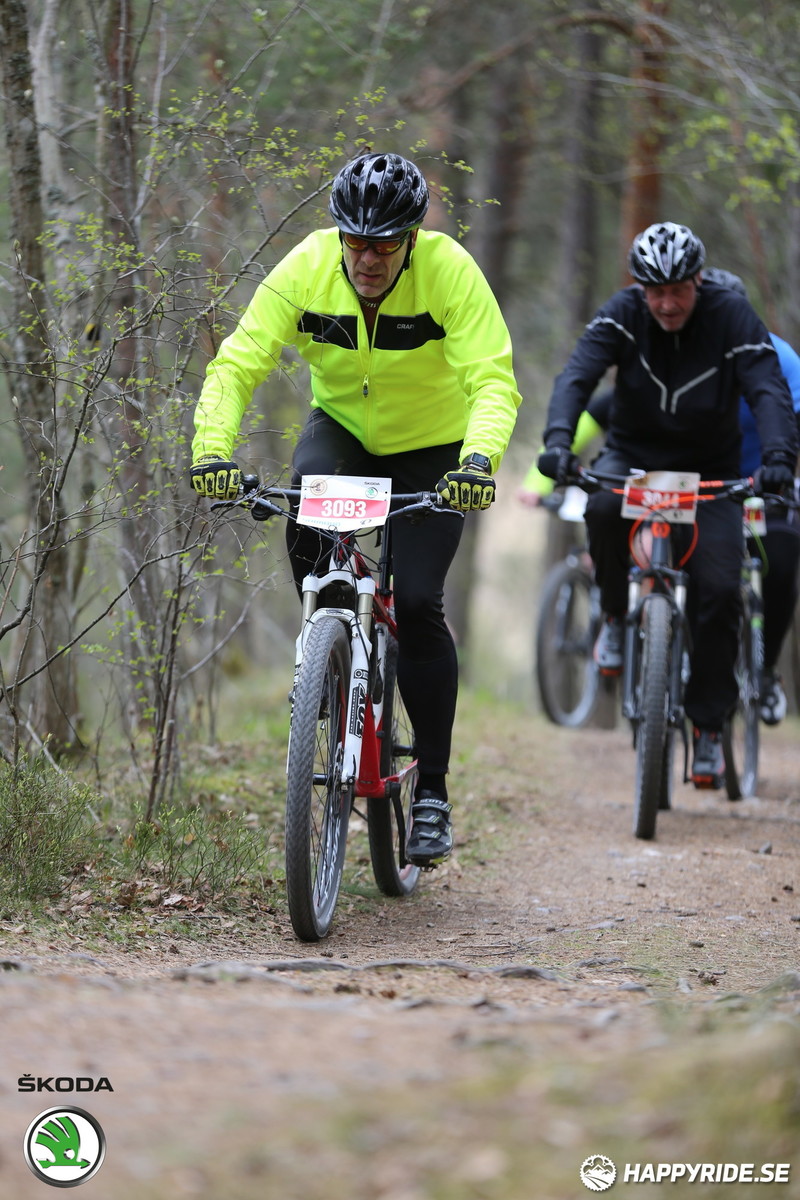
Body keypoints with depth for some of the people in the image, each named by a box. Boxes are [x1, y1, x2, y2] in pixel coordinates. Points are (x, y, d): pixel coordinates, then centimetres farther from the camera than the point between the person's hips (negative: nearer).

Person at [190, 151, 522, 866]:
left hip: (431, 452, -2)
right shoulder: (306, 269, -22)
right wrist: (213, 449, -41)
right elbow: (237, 364, -24)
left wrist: (479, 459, -52)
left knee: (418, 603, -16)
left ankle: (433, 792, -3)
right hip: (343, 428, 2)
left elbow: (494, 380, -33)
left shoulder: (451, 272, -27)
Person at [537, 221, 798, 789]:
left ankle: (709, 725, -2)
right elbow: (577, 374, -28)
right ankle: (617, 615, -7)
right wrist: (558, 439, -47)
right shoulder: (624, 313, -16)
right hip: (634, 453, 0)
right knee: (602, 508, -35)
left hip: (710, 469, 0)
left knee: (719, 590, -16)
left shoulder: (732, 316, -17)